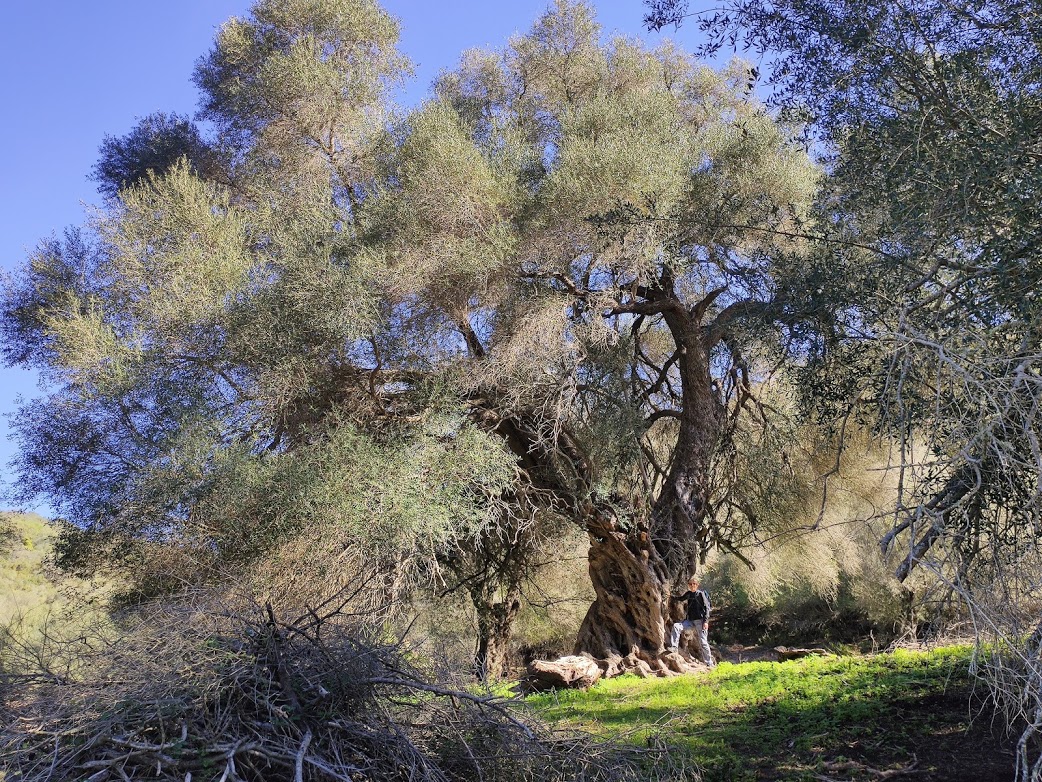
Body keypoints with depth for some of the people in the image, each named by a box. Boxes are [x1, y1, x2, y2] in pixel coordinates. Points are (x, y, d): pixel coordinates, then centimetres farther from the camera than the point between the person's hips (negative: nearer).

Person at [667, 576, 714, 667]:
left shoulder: (701, 594, -5)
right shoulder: (688, 594, 12)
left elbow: (706, 608, -8)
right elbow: (681, 598, 33)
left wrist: (706, 621, -16)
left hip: (700, 620, -6)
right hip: (691, 620, 6)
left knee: (702, 642, -5)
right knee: (676, 626, -13)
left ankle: (709, 664, 4)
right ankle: (673, 647, -12)